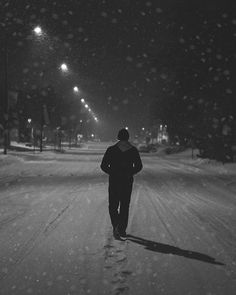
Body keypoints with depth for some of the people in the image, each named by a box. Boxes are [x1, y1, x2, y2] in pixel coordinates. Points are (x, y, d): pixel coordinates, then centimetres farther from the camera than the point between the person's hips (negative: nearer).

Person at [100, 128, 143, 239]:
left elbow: (103, 166, -4)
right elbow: (139, 166, 2)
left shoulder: (111, 150, -5)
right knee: (125, 206, 14)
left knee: (113, 206, 9)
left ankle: (116, 225, -14)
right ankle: (122, 230, 17)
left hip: (114, 181, -1)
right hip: (127, 182, 2)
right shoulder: (133, 150, -1)